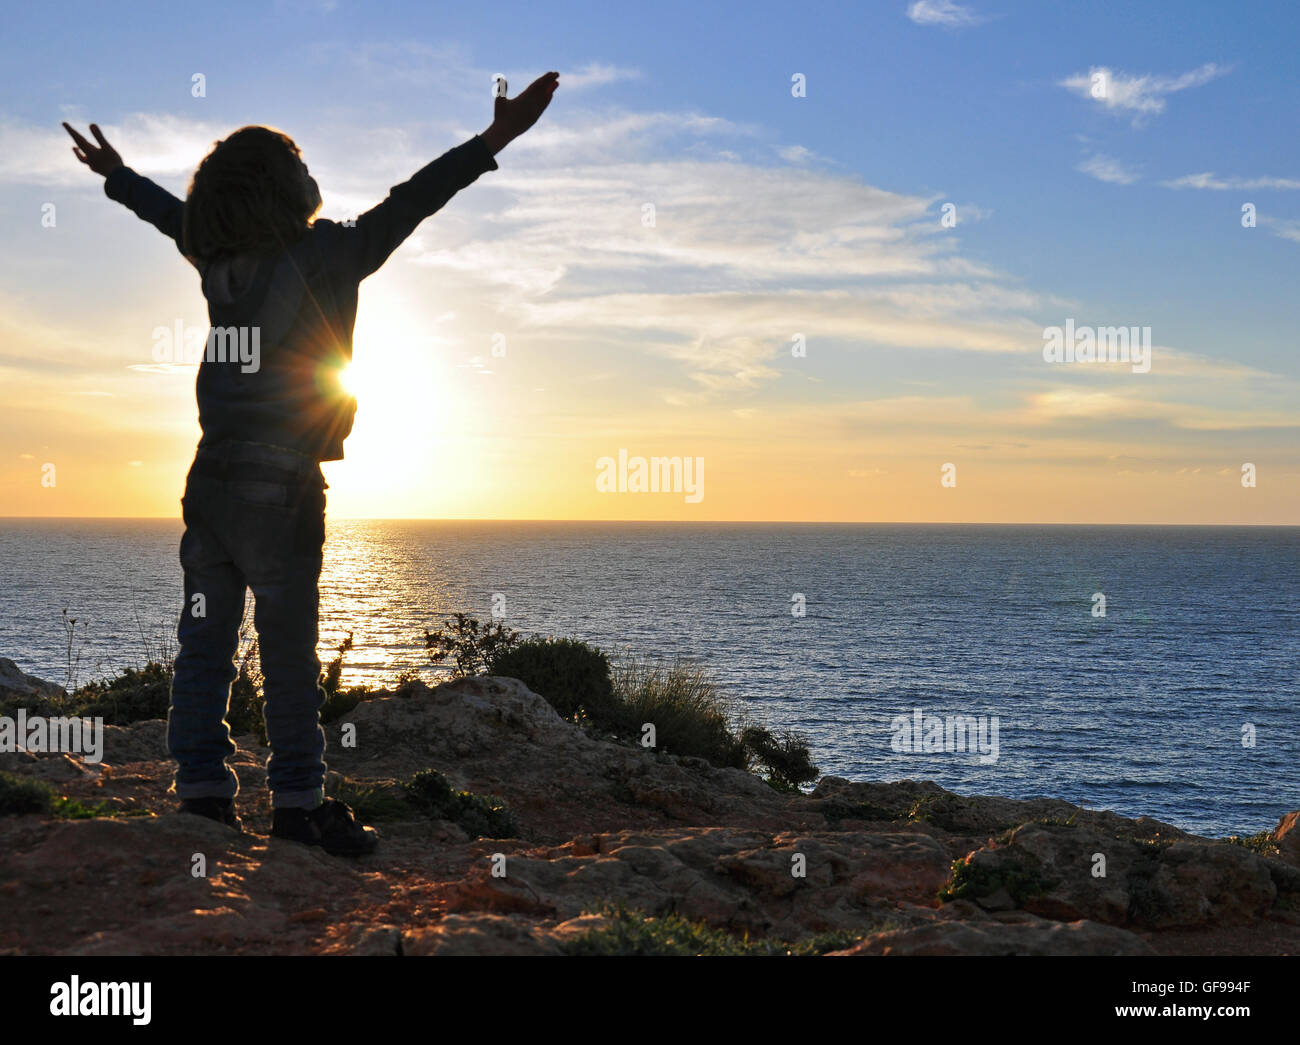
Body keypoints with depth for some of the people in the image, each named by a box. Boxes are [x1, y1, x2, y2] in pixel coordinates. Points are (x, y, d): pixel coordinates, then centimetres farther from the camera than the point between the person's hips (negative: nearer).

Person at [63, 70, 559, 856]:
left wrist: (115, 176, 44)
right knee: (289, 653, 1)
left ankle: (203, 792, 12)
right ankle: (298, 804, 7)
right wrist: (493, 142, -16)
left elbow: (172, 213, 24)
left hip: (210, 486, 6)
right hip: (282, 492, -5)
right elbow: (407, 207, -16)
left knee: (206, 645, 9)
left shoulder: (219, 260, 6)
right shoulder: (321, 258, -11)